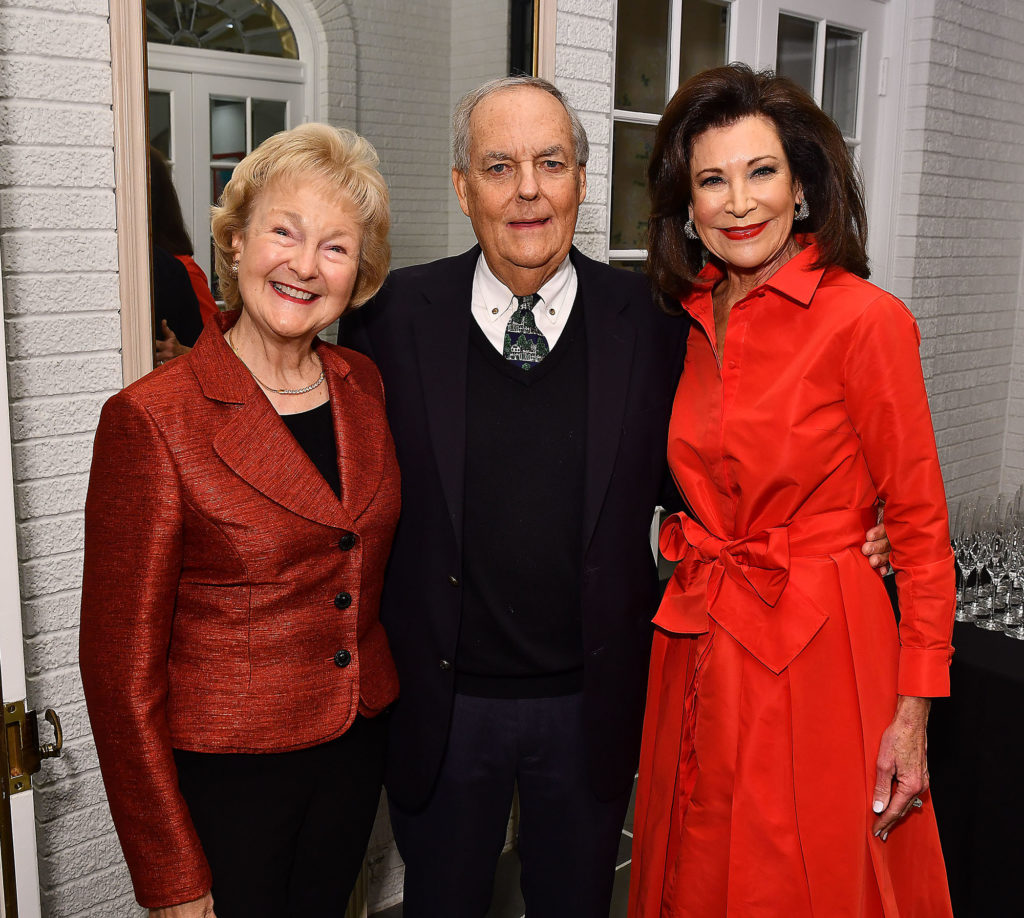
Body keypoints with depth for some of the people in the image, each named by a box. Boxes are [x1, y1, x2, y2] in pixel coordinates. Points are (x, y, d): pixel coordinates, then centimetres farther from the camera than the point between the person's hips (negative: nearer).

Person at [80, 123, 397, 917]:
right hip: (222, 770, -5)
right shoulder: (153, 419, -16)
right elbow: (123, 665, -13)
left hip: (357, 751, 5)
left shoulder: (365, 387, 0)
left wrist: (388, 718, 7)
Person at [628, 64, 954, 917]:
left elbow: (921, 526, -10)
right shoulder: (695, 321, 7)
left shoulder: (865, 319, -12)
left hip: (817, 658, -6)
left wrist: (913, 714, -11)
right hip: (698, 653, 6)